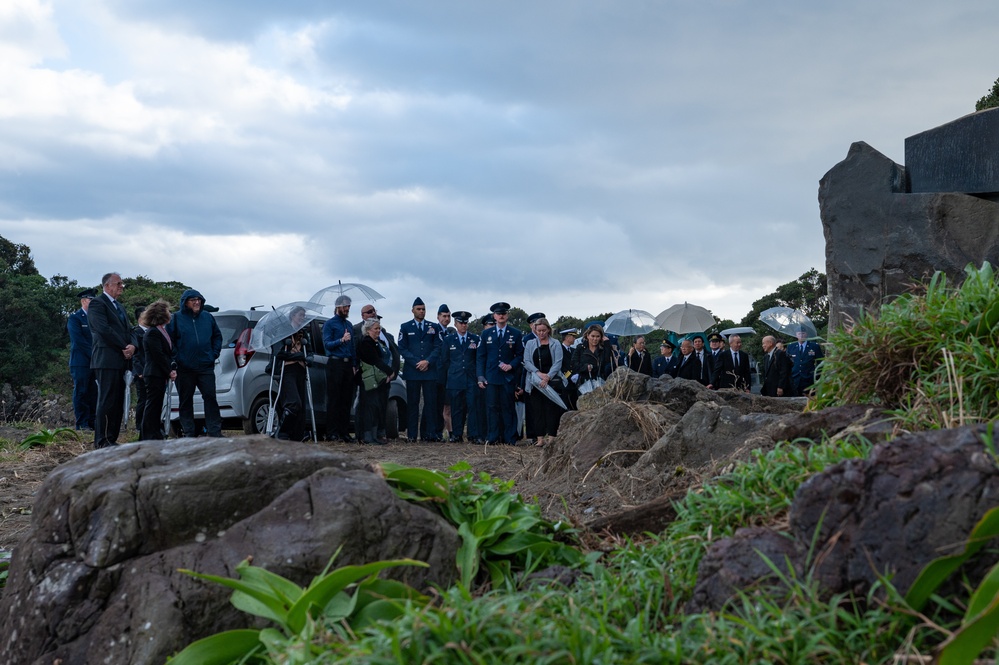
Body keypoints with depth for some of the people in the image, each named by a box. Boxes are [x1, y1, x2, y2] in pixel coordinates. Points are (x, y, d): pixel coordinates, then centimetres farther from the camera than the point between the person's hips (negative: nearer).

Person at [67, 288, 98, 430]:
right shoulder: (74, 318, -2)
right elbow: (79, 340, -11)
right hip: (81, 362, -6)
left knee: (94, 393, 4)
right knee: (81, 393, -5)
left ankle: (92, 422, 7)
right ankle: (82, 424, -3)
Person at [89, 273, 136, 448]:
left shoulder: (119, 306, 23)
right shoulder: (97, 303, -5)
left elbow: (128, 329, 18)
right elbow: (104, 329, -16)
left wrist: (132, 346, -3)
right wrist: (124, 347, -12)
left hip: (120, 361, 9)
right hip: (106, 360, -9)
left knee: (118, 402, 8)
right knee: (106, 401, -8)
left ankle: (112, 439, 12)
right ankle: (101, 441, -5)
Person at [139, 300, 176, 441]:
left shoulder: (162, 331, 18)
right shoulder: (152, 333, -13)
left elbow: (169, 352, 17)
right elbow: (158, 355, -17)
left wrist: (172, 369, 3)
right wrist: (169, 371, -13)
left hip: (160, 375, 9)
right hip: (154, 375, -9)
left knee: (156, 405, 12)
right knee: (152, 404, -7)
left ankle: (156, 434, 18)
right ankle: (150, 436, -5)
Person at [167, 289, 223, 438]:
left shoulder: (207, 317, 9)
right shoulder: (176, 318, 0)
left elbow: (217, 336, 18)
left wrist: (214, 354, 6)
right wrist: (176, 358, -8)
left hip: (206, 366, 2)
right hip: (184, 369, -2)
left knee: (210, 397, -4)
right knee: (186, 401, 5)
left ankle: (214, 431, -1)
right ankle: (189, 433, 12)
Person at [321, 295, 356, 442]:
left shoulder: (349, 325, 19)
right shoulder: (329, 324, 0)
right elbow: (327, 344, -9)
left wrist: (354, 365, 10)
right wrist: (341, 340, -23)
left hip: (348, 365, 6)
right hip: (335, 364, -6)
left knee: (347, 400, 5)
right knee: (334, 400, -6)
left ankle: (344, 431, 9)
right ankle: (332, 433, -5)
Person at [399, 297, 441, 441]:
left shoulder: (433, 327, 13)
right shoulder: (405, 327, 8)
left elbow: (438, 347, 6)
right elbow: (402, 348, 1)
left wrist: (428, 361, -9)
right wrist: (416, 363, -9)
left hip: (430, 370, 1)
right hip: (412, 370, -1)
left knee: (431, 402, -3)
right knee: (412, 403, -1)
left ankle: (429, 433, 0)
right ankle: (412, 434, 1)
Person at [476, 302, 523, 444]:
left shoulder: (516, 334, 7)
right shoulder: (486, 334, 10)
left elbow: (520, 355, 9)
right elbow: (480, 356, 9)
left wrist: (511, 365, -10)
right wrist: (480, 376, 1)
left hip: (508, 377, -1)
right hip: (491, 377, 1)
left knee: (508, 408, 1)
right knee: (492, 407, -2)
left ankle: (510, 438, 4)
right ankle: (492, 437, 3)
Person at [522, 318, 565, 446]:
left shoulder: (555, 344, 4)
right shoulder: (530, 344, 10)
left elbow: (558, 363, -3)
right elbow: (526, 362, 2)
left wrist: (547, 377, -15)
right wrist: (538, 373, -13)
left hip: (552, 381, -2)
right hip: (535, 382, 2)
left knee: (551, 409, -5)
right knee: (537, 410, 0)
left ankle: (551, 437, -4)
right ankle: (540, 438, 2)